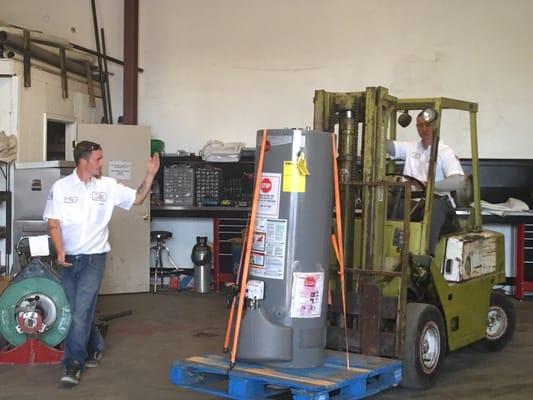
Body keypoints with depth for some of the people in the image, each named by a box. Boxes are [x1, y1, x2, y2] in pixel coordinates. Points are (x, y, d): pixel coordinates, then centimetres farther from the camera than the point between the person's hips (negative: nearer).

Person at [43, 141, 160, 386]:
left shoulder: (108, 186, 0)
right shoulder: (60, 188, -3)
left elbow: (137, 198, 8)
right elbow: (53, 224, -3)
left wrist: (150, 175, -4)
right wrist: (60, 252, -17)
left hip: (94, 258, -2)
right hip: (68, 259, 2)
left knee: (81, 310, -12)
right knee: (71, 311, 10)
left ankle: (73, 365, -8)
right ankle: (94, 347, 34)